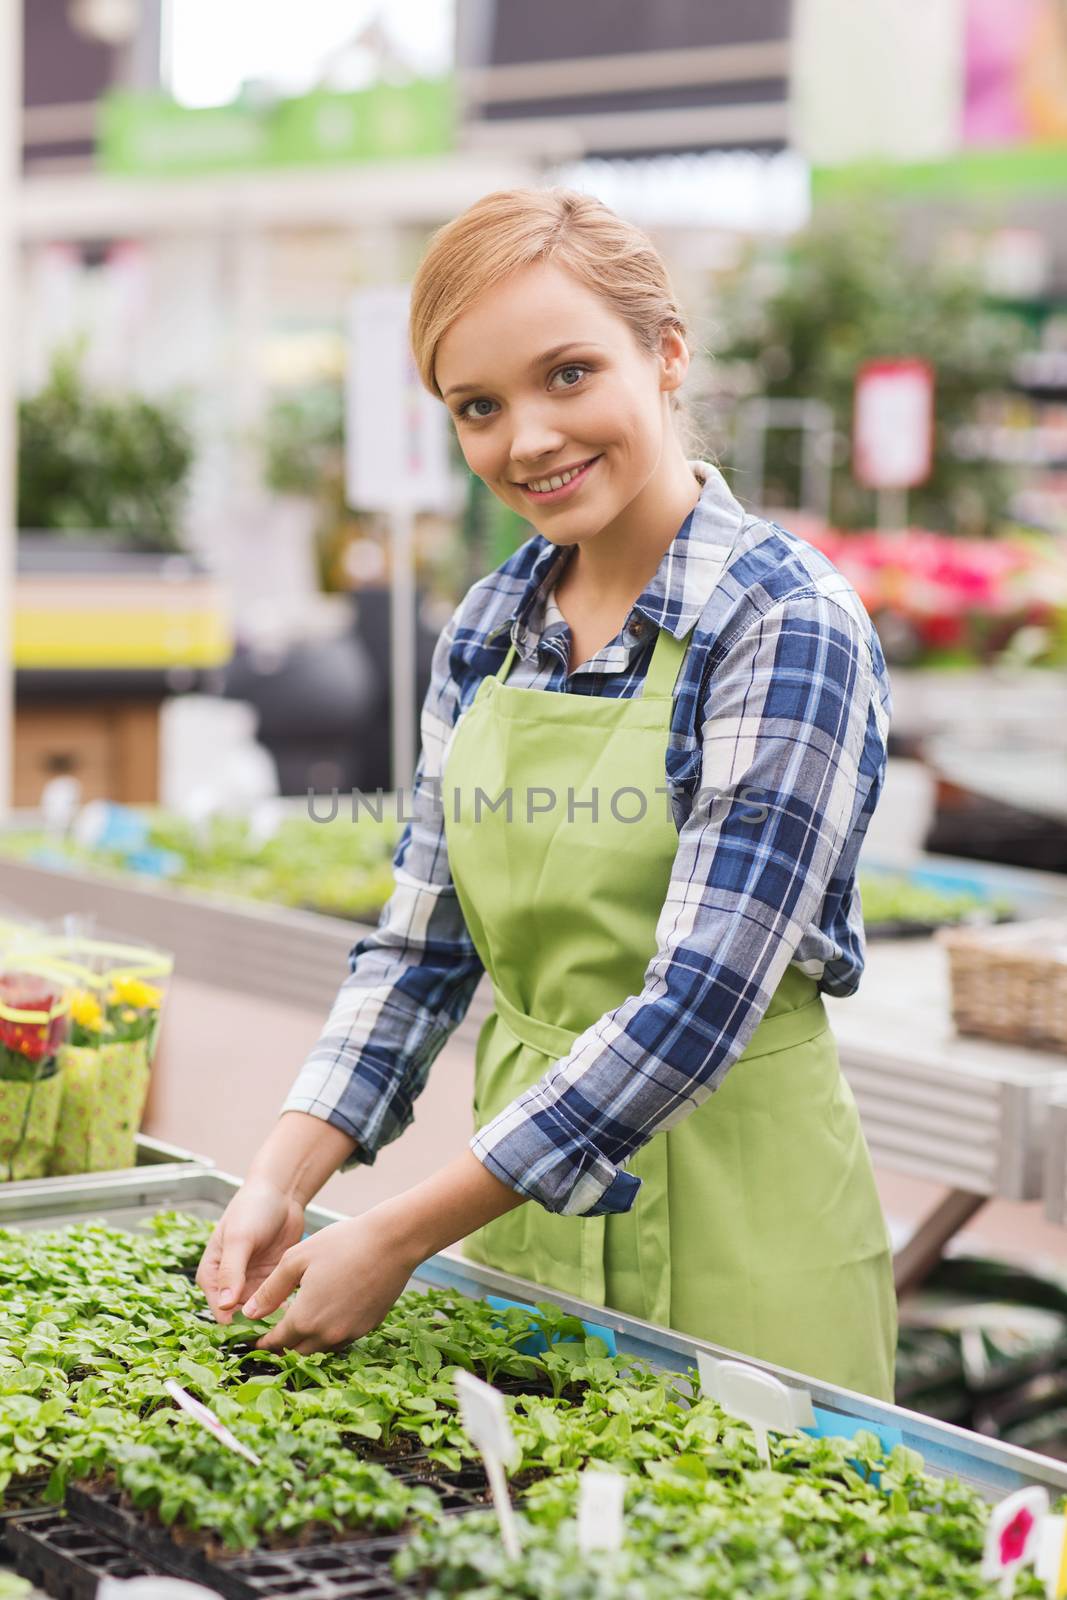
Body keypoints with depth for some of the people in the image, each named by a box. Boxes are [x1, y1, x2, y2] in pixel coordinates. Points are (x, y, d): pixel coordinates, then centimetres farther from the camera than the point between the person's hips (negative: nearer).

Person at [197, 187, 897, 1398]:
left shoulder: (789, 626, -17)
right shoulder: (486, 630, 4)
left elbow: (699, 1003, -22)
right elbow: (422, 946, 6)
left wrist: (402, 1236, -21)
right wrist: (283, 1181, -8)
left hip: (733, 1218, -6)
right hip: (519, 1198, 6)